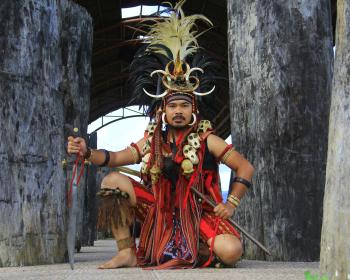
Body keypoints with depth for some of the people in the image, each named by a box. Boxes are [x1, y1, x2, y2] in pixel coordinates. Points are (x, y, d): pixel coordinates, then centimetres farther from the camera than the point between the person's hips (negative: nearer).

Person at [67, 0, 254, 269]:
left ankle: (195, 251, 5)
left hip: (198, 214, -2)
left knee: (231, 252, -30)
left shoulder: (206, 139, -4)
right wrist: (88, 152, -18)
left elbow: (246, 167, -3)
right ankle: (128, 253, -10)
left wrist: (231, 203, -12)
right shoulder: (152, 140, 5)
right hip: (159, 210, 3)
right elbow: (115, 158, 1)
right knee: (114, 181, -14)